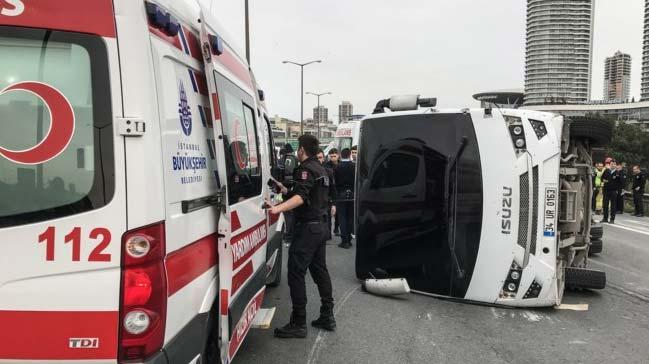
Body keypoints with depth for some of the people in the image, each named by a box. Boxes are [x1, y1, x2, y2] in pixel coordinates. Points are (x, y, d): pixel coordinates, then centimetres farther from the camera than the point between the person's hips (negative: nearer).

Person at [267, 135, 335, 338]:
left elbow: (301, 197, -29)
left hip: (307, 227, -10)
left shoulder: (306, 169, -13)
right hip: (320, 226, 10)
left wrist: (278, 208, -44)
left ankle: (298, 324, -5)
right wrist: (285, 191, 26)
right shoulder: (320, 169, 18)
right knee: (319, 270, 16)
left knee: (296, 273, -7)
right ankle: (327, 317, 22)